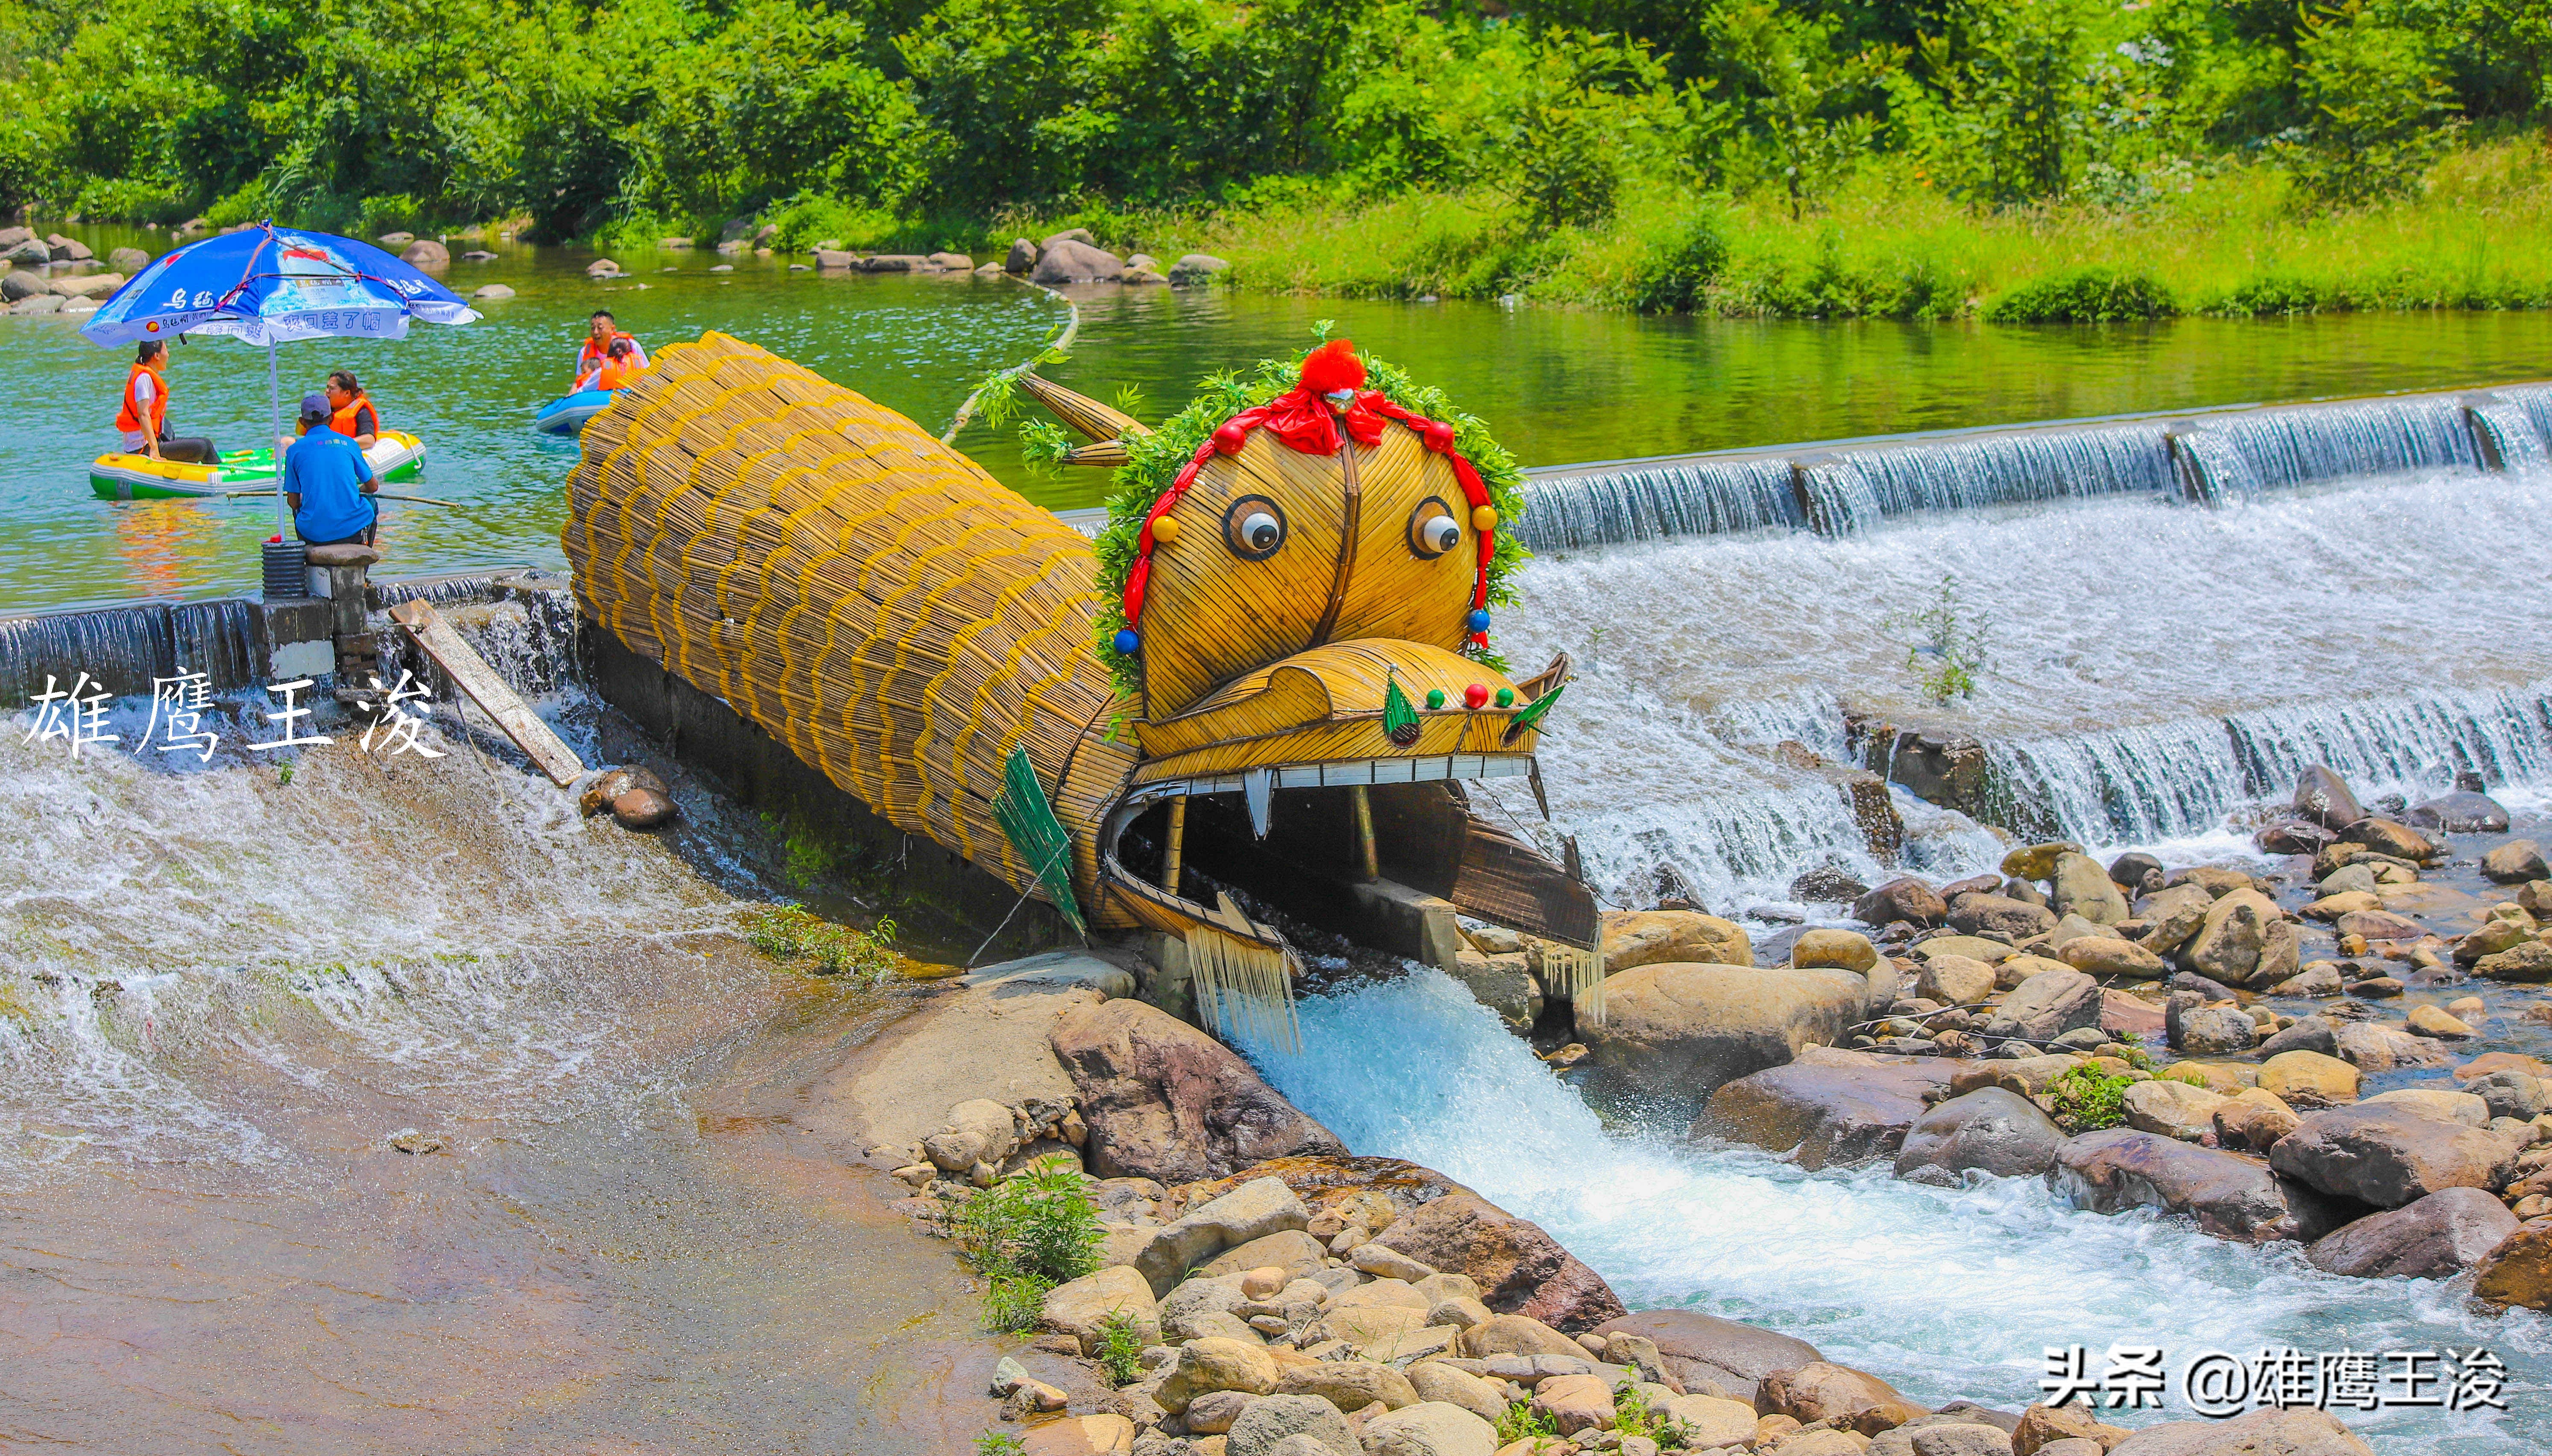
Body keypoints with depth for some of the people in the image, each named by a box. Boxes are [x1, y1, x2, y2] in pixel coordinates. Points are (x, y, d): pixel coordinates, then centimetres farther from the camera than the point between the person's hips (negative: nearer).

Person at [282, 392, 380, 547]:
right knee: (372, 505, 32)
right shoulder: (348, 443, 4)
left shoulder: (295, 450, 2)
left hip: (313, 533, 1)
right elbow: (373, 486, 12)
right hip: (353, 531, 0)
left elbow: (293, 502, 5)